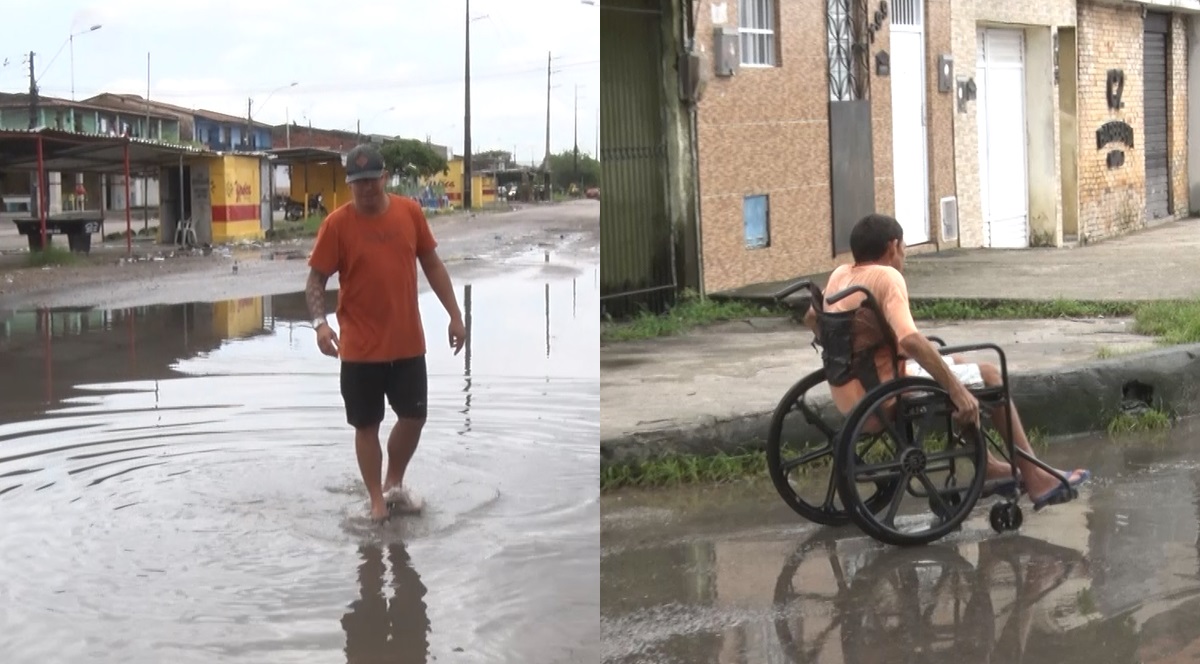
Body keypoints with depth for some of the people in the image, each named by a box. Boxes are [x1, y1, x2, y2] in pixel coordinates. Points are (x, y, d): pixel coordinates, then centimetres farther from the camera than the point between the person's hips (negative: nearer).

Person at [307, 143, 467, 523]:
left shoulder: (410, 212, 0)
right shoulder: (337, 224, -10)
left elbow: (432, 265, 8)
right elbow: (317, 279, -7)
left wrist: (455, 315, 6)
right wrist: (320, 323, -24)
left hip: (408, 342, 3)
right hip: (360, 347, -3)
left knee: (414, 417, 11)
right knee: (366, 425, 6)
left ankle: (395, 484, 34)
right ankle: (377, 500, 20)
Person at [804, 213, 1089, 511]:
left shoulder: (839, 275, 5)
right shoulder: (886, 277, -18)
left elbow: (811, 318, 21)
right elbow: (910, 340, -31)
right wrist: (957, 389, -27)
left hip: (850, 397, 9)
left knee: (955, 363, 29)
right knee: (989, 375, 7)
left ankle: (987, 466, 34)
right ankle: (1034, 477, 10)